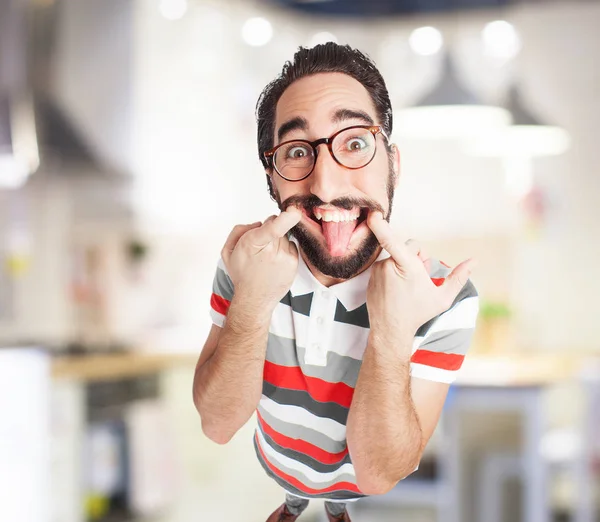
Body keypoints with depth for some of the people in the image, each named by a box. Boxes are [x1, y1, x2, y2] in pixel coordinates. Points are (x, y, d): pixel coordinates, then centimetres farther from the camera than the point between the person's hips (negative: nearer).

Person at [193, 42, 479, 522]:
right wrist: (251, 304, -41)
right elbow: (219, 425, -27)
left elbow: (377, 474, -33)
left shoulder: (445, 298, -34)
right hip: (278, 461, 1)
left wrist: (392, 336, -47)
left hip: (355, 479, -1)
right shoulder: (249, 263, -26)